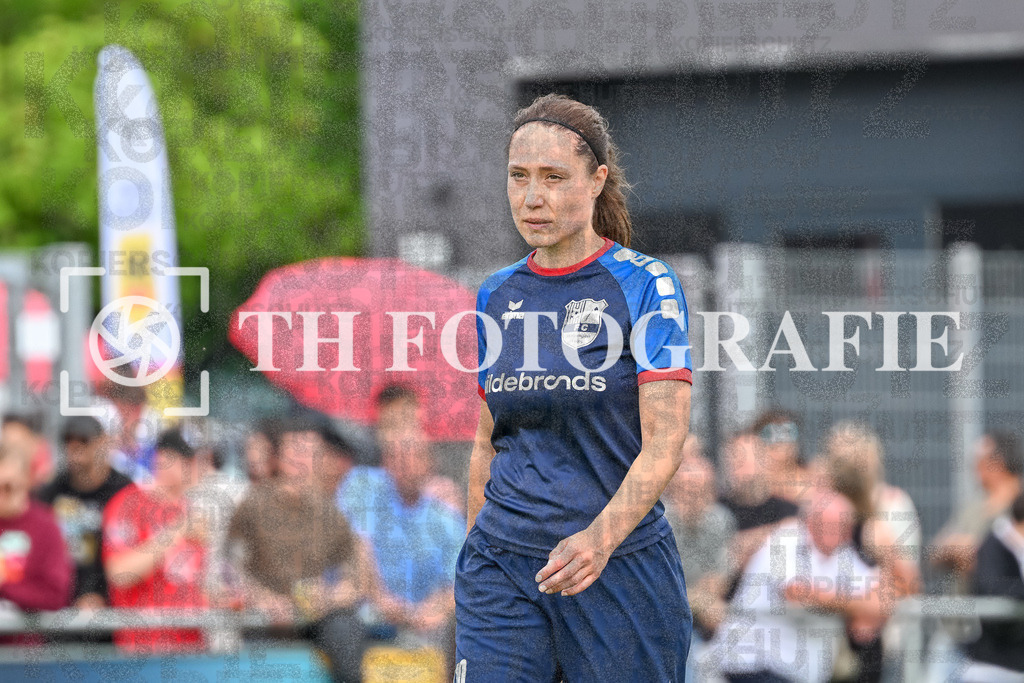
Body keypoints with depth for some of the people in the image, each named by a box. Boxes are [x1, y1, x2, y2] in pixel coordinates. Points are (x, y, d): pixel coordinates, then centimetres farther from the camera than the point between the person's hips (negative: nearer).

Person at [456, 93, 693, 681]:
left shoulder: (646, 286, -5)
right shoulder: (497, 296, 10)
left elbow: (666, 440, -14)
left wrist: (600, 537, -28)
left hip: (620, 565, -3)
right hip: (502, 564, 3)